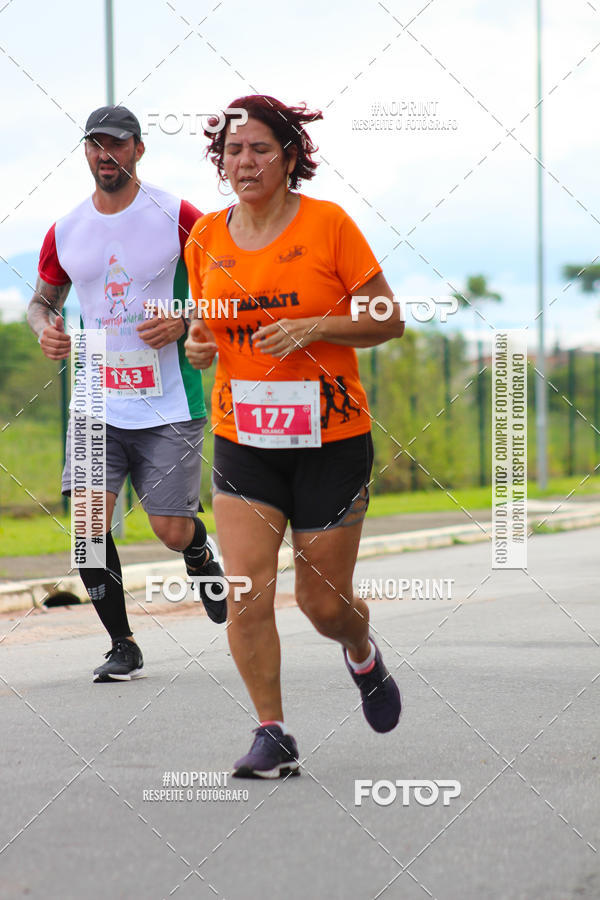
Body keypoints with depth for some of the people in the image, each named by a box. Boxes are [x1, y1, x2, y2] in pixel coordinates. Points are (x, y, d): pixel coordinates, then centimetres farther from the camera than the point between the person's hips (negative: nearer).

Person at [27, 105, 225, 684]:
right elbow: (42, 299, 19)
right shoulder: (65, 232, 5)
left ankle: (202, 556, 36)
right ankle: (123, 646, 4)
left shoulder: (176, 217, -5)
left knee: (172, 531, -3)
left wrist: (184, 322, -17)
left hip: (168, 404, -3)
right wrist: (45, 330, -3)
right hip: (98, 403, 3)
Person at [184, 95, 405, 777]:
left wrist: (311, 327, -18)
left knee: (324, 603, 4)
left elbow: (388, 320, -4)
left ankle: (362, 655, 40)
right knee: (246, 593, -11)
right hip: (242, 441, 3)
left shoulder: (328, 224, -7)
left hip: (332, 441, -2)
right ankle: (272, 735, 2)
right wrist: (198, 346, -6)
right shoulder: (205, 237, 4)